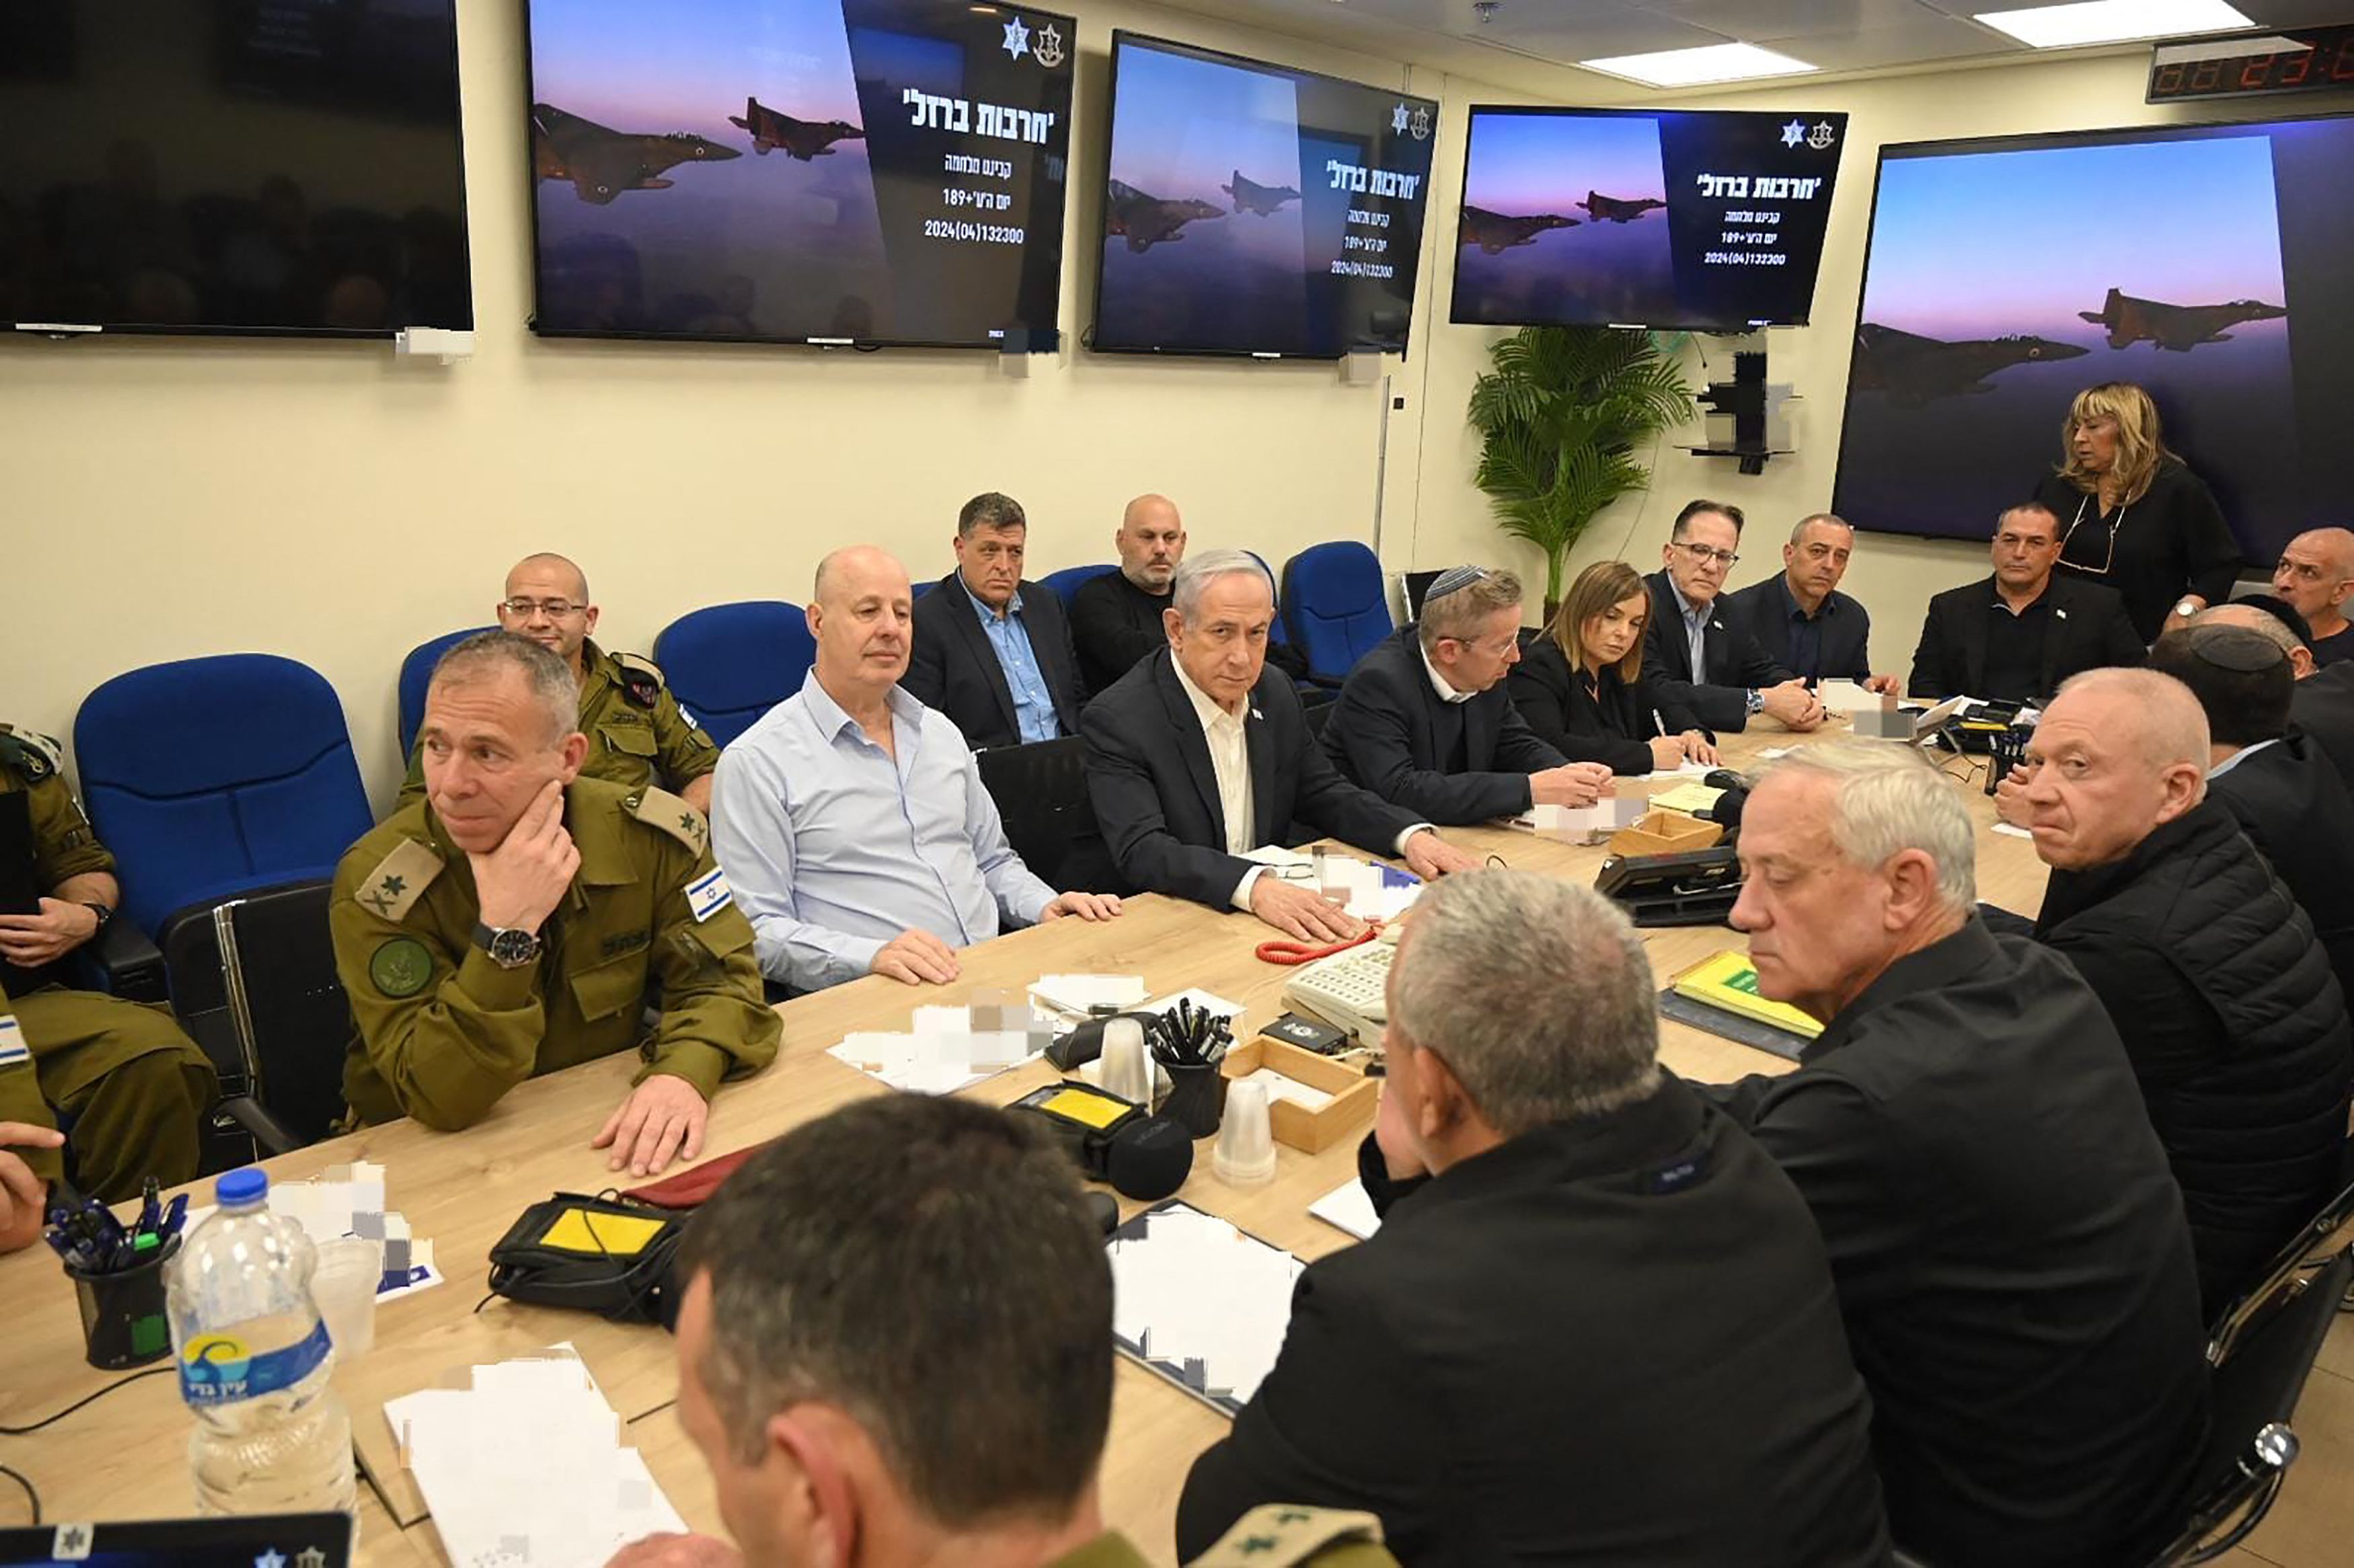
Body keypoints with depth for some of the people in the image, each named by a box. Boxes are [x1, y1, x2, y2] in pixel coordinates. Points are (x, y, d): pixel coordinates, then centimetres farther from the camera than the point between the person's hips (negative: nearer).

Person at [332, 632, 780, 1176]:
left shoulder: (646, 833, -9)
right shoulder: (376, 883, -16)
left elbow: (721, 974, -6)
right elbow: (442, 1101, -20)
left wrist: (685, 1072, -26)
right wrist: (507, 933, -31)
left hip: (604, 1137, 2)